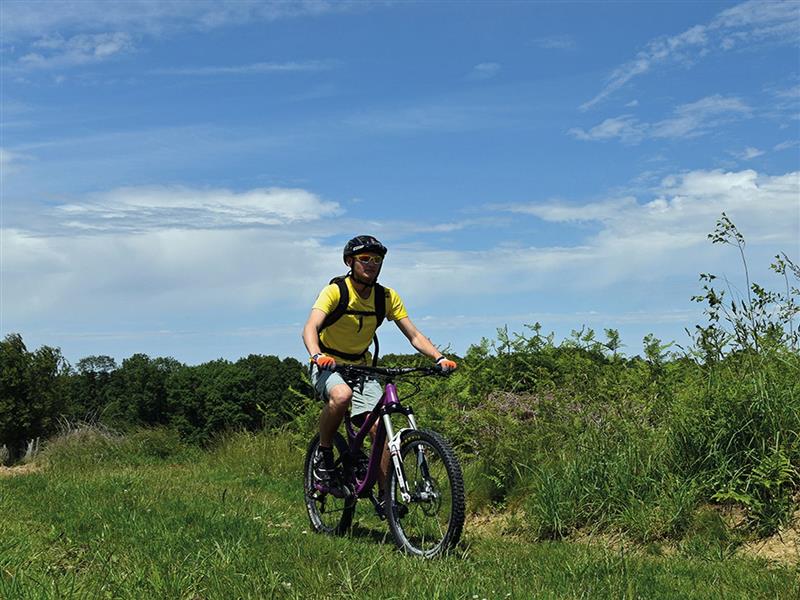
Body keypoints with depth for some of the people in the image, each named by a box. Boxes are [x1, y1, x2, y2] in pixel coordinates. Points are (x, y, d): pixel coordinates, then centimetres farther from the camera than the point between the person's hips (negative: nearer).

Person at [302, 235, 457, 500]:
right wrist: (317, 355, -51)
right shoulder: (335, 291, -17)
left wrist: (439, 357, -23)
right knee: (341, 395, -38)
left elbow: (414, 335, -5)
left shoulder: (388, 297, -4)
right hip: (329, 366, -4)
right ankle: (324, 456, -15)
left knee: (379, 427, -15)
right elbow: (310, 328, -30)